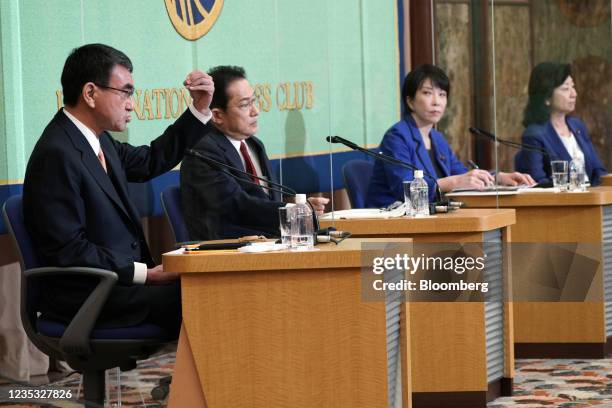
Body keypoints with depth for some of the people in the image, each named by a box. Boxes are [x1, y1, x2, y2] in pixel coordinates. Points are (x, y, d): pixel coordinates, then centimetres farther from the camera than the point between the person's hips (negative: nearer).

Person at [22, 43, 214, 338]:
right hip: (83, 299, -9)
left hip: (122, 278, 9)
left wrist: (200, 109, 18)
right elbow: (69, 250, -19)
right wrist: (145, 274, -19)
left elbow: (151, 161, 29)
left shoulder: (98, 140, 12)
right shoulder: (57, 155, -17)